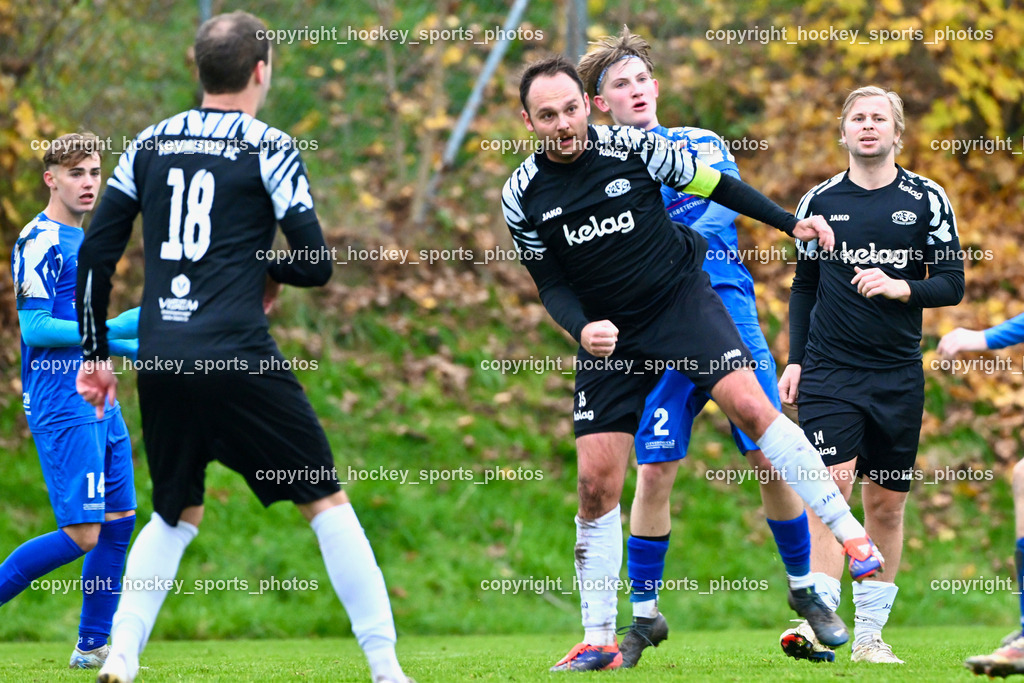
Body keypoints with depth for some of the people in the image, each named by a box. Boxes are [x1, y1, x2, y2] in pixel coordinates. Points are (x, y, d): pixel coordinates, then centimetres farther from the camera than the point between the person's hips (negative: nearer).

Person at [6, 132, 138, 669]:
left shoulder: (84, 241, 18)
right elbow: (35, 327, -18)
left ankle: (93, 646, 13)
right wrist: (114, 329, -20)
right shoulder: (39, 242, -11)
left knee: (118, 522, 6)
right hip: (63, 407, -9)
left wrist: (136, 350, 19)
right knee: (81, 534, -13)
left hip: (100, 403, 9)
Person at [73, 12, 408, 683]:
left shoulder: (150, 144, 12)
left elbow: (95, 255, 11)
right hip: (238, 358, -5)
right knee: (326, 501, 5)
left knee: (176, 514, 21)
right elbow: (318, 265, -3)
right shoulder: (268, 148, -1)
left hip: (159, 361, 5)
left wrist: (97, 352, 19)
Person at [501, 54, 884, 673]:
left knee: (749, 404, -24)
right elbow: (551, 284, 4)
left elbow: (714, 185, 4)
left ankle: (850, 531, -15)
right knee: (597, 482, -4)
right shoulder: (523, 196, -4)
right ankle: (598, 641, 6)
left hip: (683, 300, -2)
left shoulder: (633, 147, -8)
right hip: (609, 333, 2)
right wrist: (581, 328, -16)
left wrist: (791, 222, 3)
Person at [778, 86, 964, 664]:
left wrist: (900, 288, -16)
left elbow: (952, 283, 2)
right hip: (830, 371, -1)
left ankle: (871, 633, 12)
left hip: (899, 374, 1)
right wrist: (794, 361, 7)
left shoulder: (927, 198, 4)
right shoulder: (820, 200, 8)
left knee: (887, 502, 4)